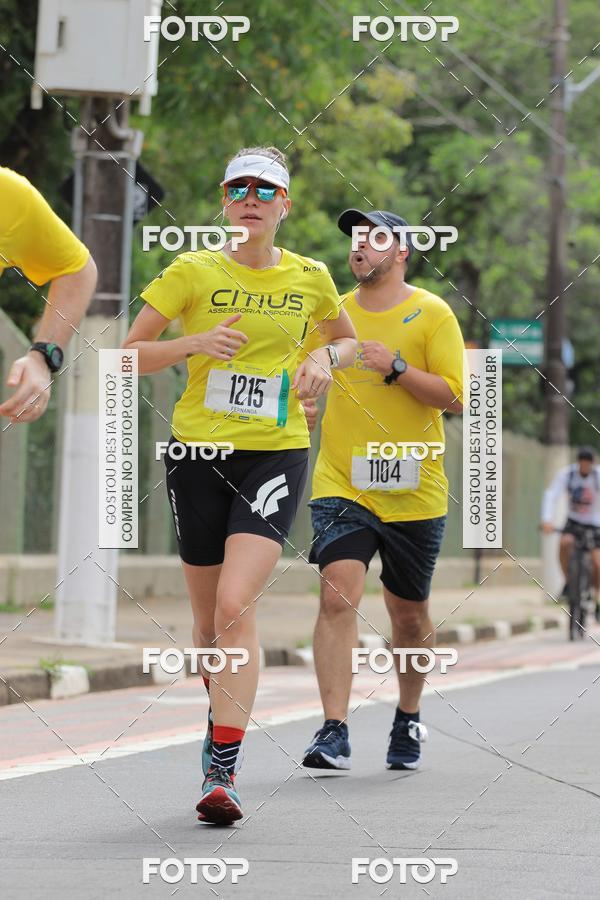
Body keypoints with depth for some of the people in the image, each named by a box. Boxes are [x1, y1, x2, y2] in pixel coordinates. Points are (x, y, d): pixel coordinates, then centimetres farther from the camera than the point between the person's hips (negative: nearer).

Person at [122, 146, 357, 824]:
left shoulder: (310, 278, 6)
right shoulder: (193, 272, 0)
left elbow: (347, 339, 24)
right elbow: (131, 354, 1)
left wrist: (325, 360, 1)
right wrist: (194, 343, -16)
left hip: (277, 454, -1)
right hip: (199, 451, 1)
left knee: (236, 606, -19)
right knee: (208, 621, 8)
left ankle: (222, 772, -19)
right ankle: (223, 717, 37)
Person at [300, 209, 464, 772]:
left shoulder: (431, 314, -1)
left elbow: (454, 397, -7)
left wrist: (396, 366, -18)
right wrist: (301, 410, 2)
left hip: (413, 490, -1)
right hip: (342, 484, 1)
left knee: (409, 615, 11)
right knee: (338, 597, -18)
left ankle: (408, 719, 34)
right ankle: (334, 733, -22)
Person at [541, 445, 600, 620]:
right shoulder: (566, 474, -15)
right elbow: (551, 495, -24)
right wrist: (547, 519, -39)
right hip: (574, 521, 1)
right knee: (565, 543, -30)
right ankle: (568, 581, -10)